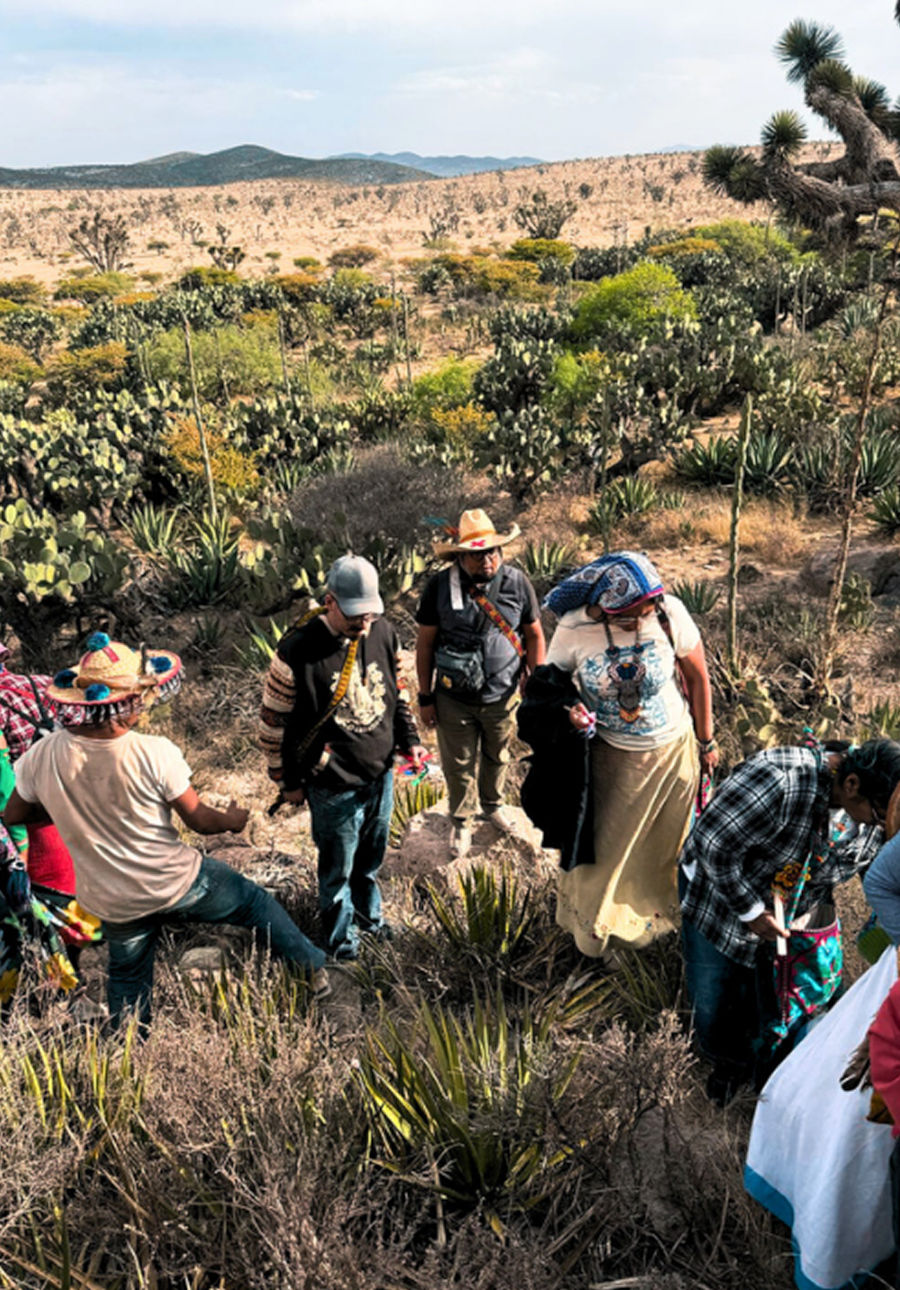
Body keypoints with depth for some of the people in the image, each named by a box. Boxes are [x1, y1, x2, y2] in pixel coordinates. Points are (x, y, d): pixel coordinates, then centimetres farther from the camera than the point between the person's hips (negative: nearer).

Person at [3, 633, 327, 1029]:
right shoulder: (154, 753, -27)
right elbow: (199, 820, -16)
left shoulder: (42, 757, -17)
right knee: (255, 903, 22)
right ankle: (311, 965, 37)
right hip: (177, 885, -3)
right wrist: (233, 820, 6)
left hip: (111, 903, 3)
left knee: (128, 977, 29)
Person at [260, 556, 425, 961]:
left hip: (381, 775, 5)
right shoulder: (298, 650, -22)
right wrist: (288, 781, -5)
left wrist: (409, 740, 5)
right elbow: (273, 721, -11)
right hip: (333, 788, -5)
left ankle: (369, 915, 52)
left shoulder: (383, 633, -6)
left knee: (371, 856, 25)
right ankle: (341, 941, 38)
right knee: (338, 868, 14)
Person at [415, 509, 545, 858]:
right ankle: (462, 822, 40)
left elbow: (535, 635, 0)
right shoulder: (440, 586, -14)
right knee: (459, 765, 15)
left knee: (497, 756, 24)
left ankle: (492, 804, 52)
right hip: (454, 699, -2)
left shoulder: (516, 582, -10)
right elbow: (425, 643, -7)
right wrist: (425, 698, -4)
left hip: (502, 697, 2)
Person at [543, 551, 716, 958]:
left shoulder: (670, 613, -22)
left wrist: (706, 742, 2)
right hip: (611, 756, 0)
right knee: (605, 845, 16)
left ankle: (659, 908, 51)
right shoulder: (573, 629, -23)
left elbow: (697, 676, -7)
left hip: (672, 750, 1)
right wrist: (568, 710, -27)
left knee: (666, 841, 21)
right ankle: (596, 927, 43)